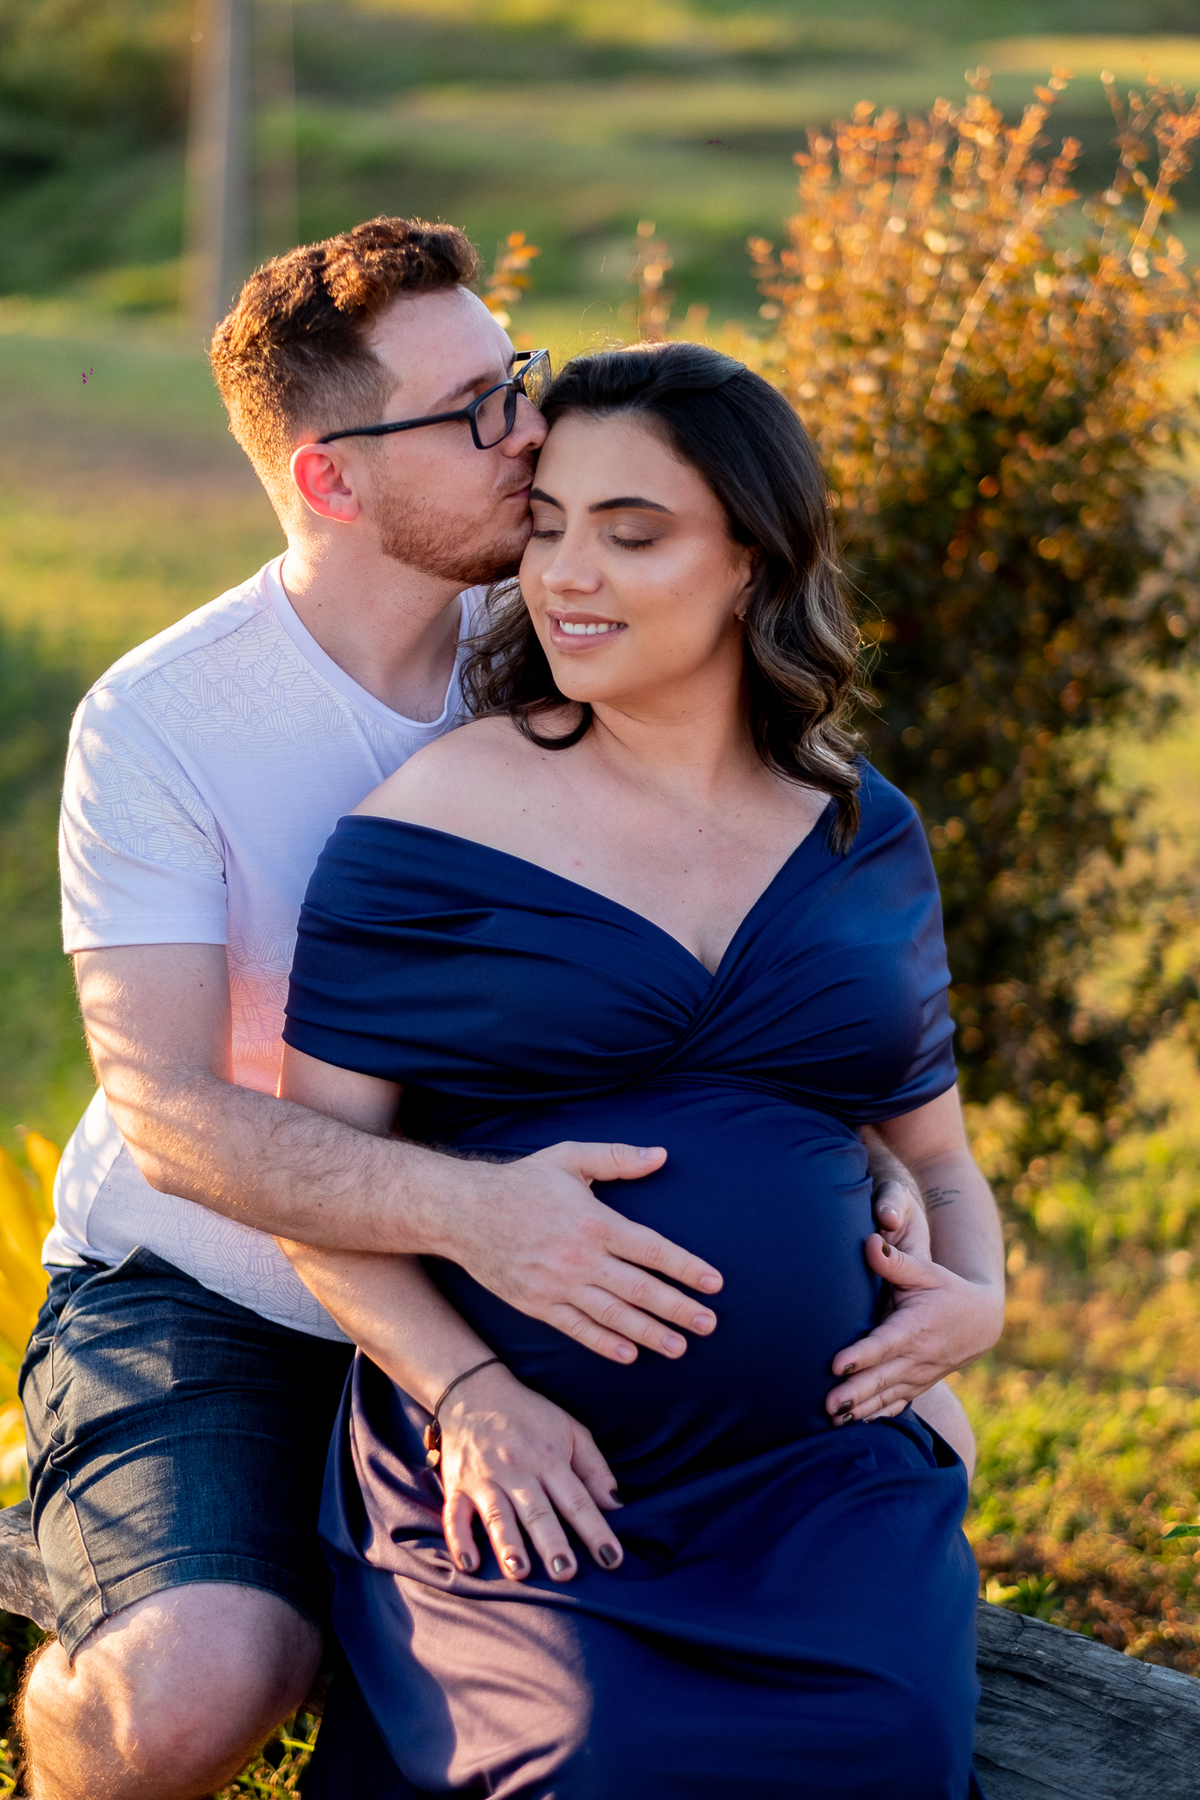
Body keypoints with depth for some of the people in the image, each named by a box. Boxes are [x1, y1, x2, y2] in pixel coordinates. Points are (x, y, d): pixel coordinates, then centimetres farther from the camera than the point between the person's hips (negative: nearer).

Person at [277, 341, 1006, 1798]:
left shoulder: (863, 838, 11)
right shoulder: (443, 818, -2)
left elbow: (934, 1151, 22)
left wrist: (974, 1291, 0)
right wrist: (470, 1398, -15)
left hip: (824, 1480, 3)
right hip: (518, 1494, -3)